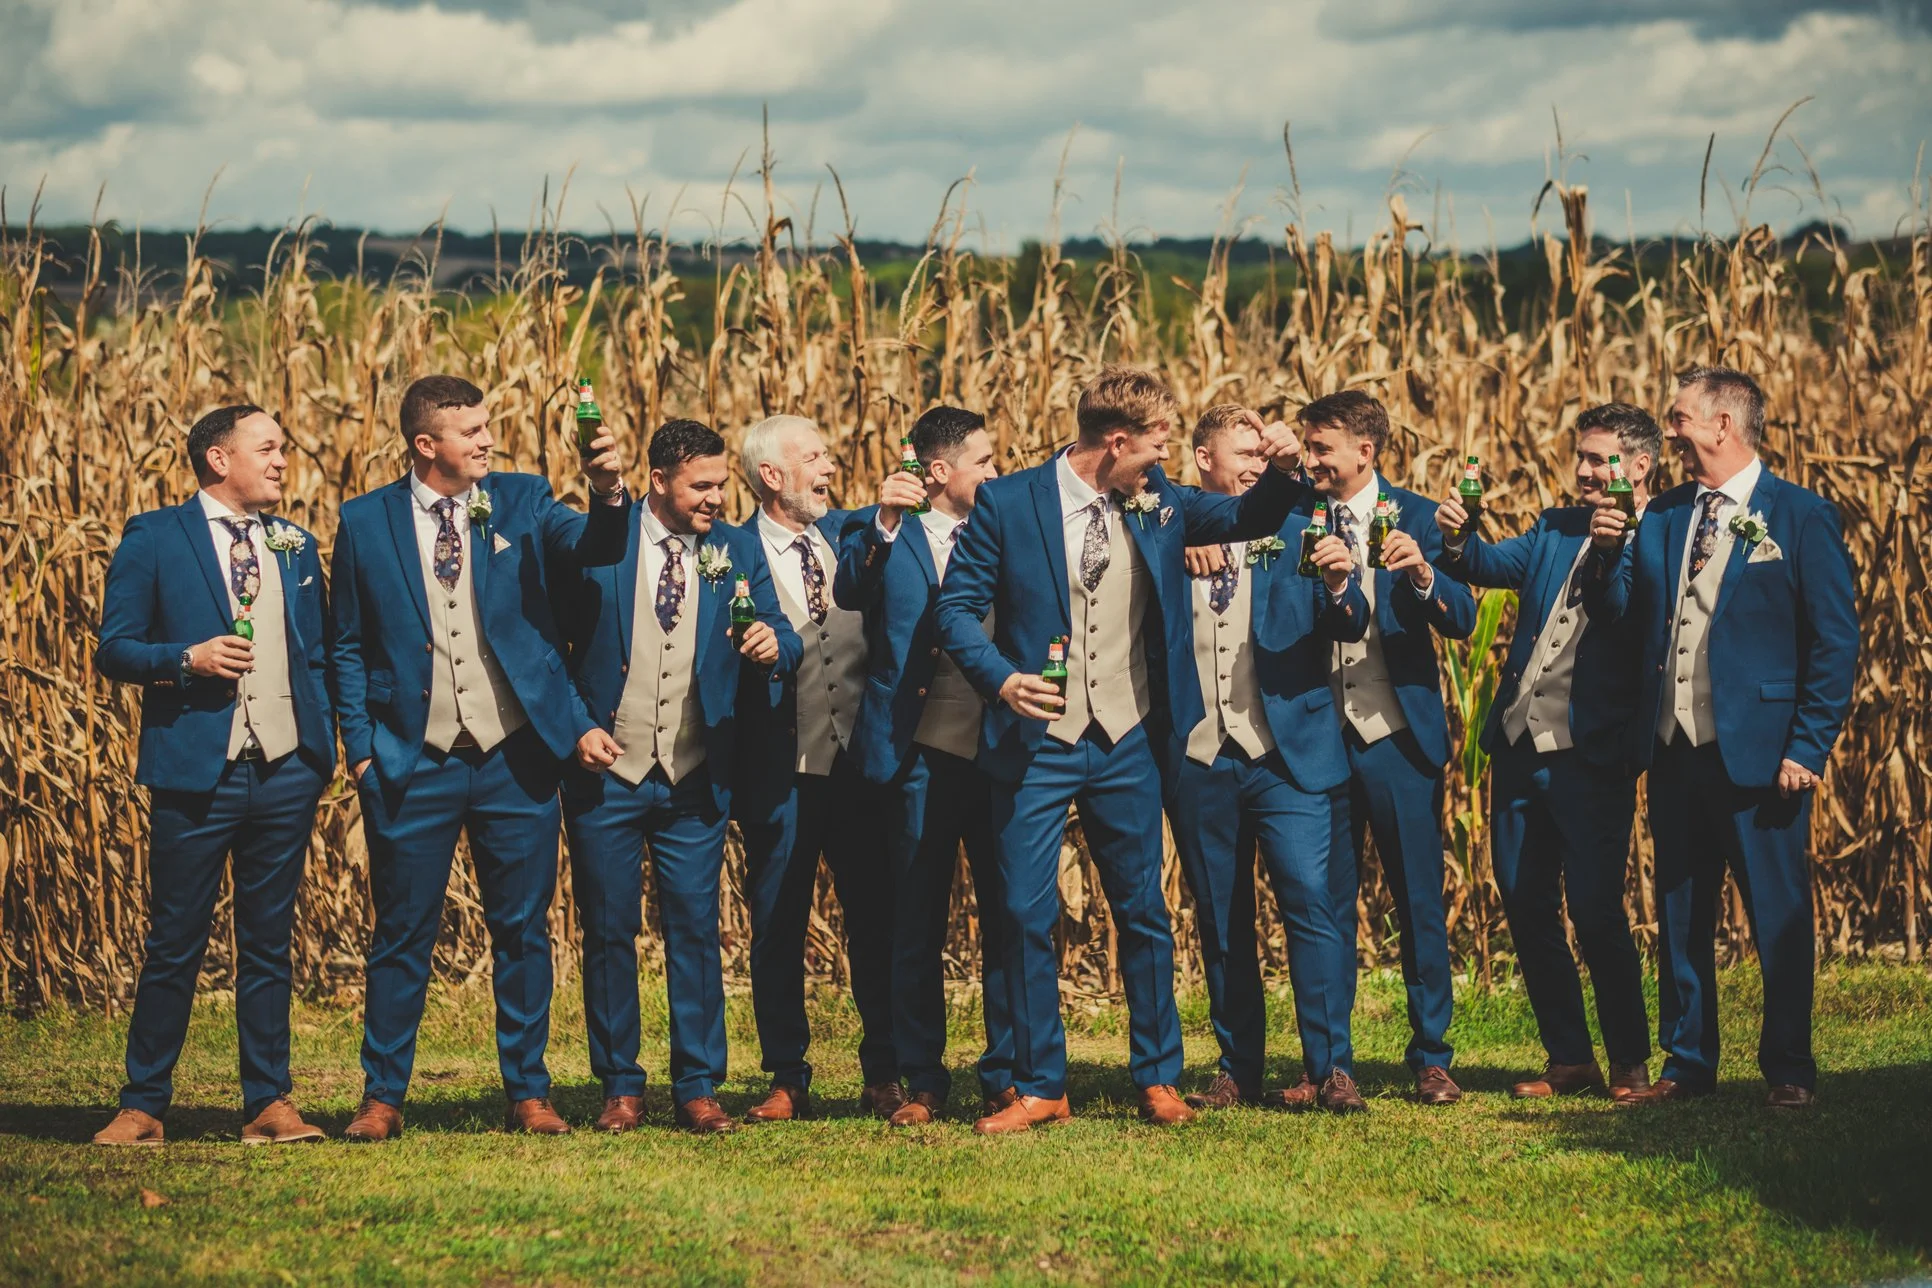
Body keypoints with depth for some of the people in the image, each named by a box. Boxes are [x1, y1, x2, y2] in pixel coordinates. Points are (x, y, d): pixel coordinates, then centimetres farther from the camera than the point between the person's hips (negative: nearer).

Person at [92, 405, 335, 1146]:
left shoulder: (296, 547, 15)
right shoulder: (154, 538, 1)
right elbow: (113, 649, -2)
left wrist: (323, 746, 7)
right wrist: (187, 660, -17)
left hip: (286, 772, 4)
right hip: (196, 771, -4)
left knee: (268, 945, 7)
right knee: (174, 945, 0)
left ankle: (269, 1104, 11)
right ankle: (142, 1106, 9)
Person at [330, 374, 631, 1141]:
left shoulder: (520, 502, 4)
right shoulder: (366, 522, 2)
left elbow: (595, 548, -13)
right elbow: (348, 647, 6)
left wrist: (609, 496, -34)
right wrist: (360, 748, -1)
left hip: (514, 757, 1)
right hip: (414, 762, -1)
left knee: (523, 931, 7)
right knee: (403, 935, 4)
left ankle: (528, 1093, 15)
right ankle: (382, 1097, 12)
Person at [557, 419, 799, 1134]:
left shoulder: (737, 551, 5)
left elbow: (781, 638, -1)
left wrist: (773, 644, -25)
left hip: (695, 779, 1)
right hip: (606, 770, -1)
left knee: (695, 930, 1)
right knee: (608, 932, 4)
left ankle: (698, 1088, 7)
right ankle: (620, 1088, 13)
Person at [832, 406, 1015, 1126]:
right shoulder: (883, 534, 4)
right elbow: (850, 592, -15)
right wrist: (883, 522, -28)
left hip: (1000, 748, 2)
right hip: (921, 753, -2)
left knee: (1008, 921, 2)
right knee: (917, 926, 3)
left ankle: (1006, 1077, 10)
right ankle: (923, 1082, 11)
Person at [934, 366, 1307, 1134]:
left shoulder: (1156, 503, 5)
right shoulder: (1007, 503, -6)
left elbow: (1248, 519, 14)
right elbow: (957, 606, -5)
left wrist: (1281, 470, -7)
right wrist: (999, 677, -22)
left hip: (1126, 746, 3)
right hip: (1035, 744, -3)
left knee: (1144, 913, 8)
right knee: (1027, 915, -1)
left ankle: (1158, 1078, 18)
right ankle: (1039, 1087, 9)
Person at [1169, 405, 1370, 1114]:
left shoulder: (1295, 531, 7)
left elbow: (1346, 628, -2)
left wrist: (1339, 586, -24)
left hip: (1288, 753, -1)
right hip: (1198, 758, 2)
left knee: (1311, 899, -12)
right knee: (1219, 922, 7)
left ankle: (1329, 1068, -10)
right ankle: (1238, 1070, 15)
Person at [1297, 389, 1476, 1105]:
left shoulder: (1417, 518, 1)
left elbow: (1463, 622, -7)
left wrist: (1422, 574, -26)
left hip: (1397, 737, -2)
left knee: (1419, 903, 1)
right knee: (1327, 904, 5)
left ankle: (1432, 1059, 9)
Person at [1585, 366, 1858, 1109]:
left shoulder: (1800, 517, -4)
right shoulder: (1661, 517, 12)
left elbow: (1836, 642, -7)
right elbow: (1624, 618, 9)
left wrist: (1808, 747, -12)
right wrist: (1609, 553, -7)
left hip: (1758, 754, -5)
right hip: (1673, 751, 6)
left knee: (1779, 915, 1)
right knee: (1680, 913, 11)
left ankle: (1788, 1069, 11)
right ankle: (1687, 1063, 21)